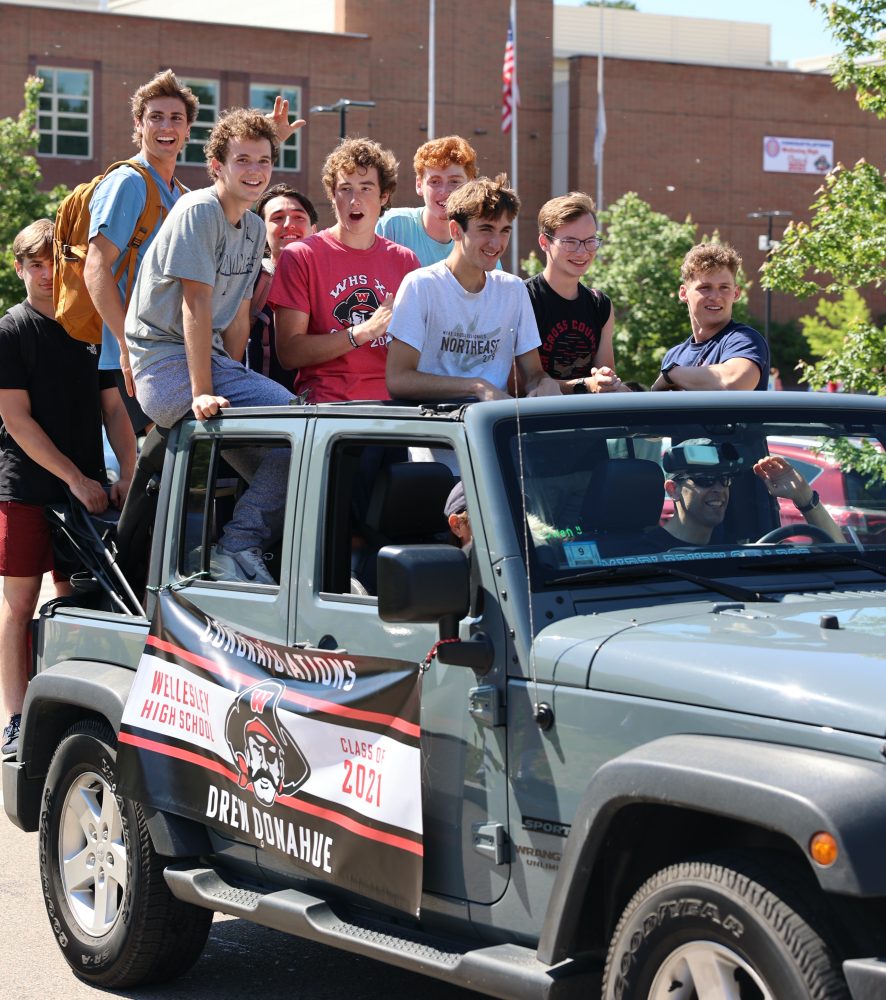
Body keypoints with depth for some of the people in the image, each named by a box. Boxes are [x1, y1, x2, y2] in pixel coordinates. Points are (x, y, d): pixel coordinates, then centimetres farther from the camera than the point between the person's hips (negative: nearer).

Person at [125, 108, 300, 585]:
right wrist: (202, 392, -22)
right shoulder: (198, 211, -11)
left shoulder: (255, 229, 15)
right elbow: (196, 304, -18)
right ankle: (239, 545, -18)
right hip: (165, 361, -9)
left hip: (210, 357, 9)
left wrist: (230, 378, 5)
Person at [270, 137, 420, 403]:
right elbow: (288, 353, -3)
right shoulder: (300, 256, 5)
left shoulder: (404, 260, 16)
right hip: (326, 405, -4)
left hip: (391, 402, 4)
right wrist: (364, 331, -10)